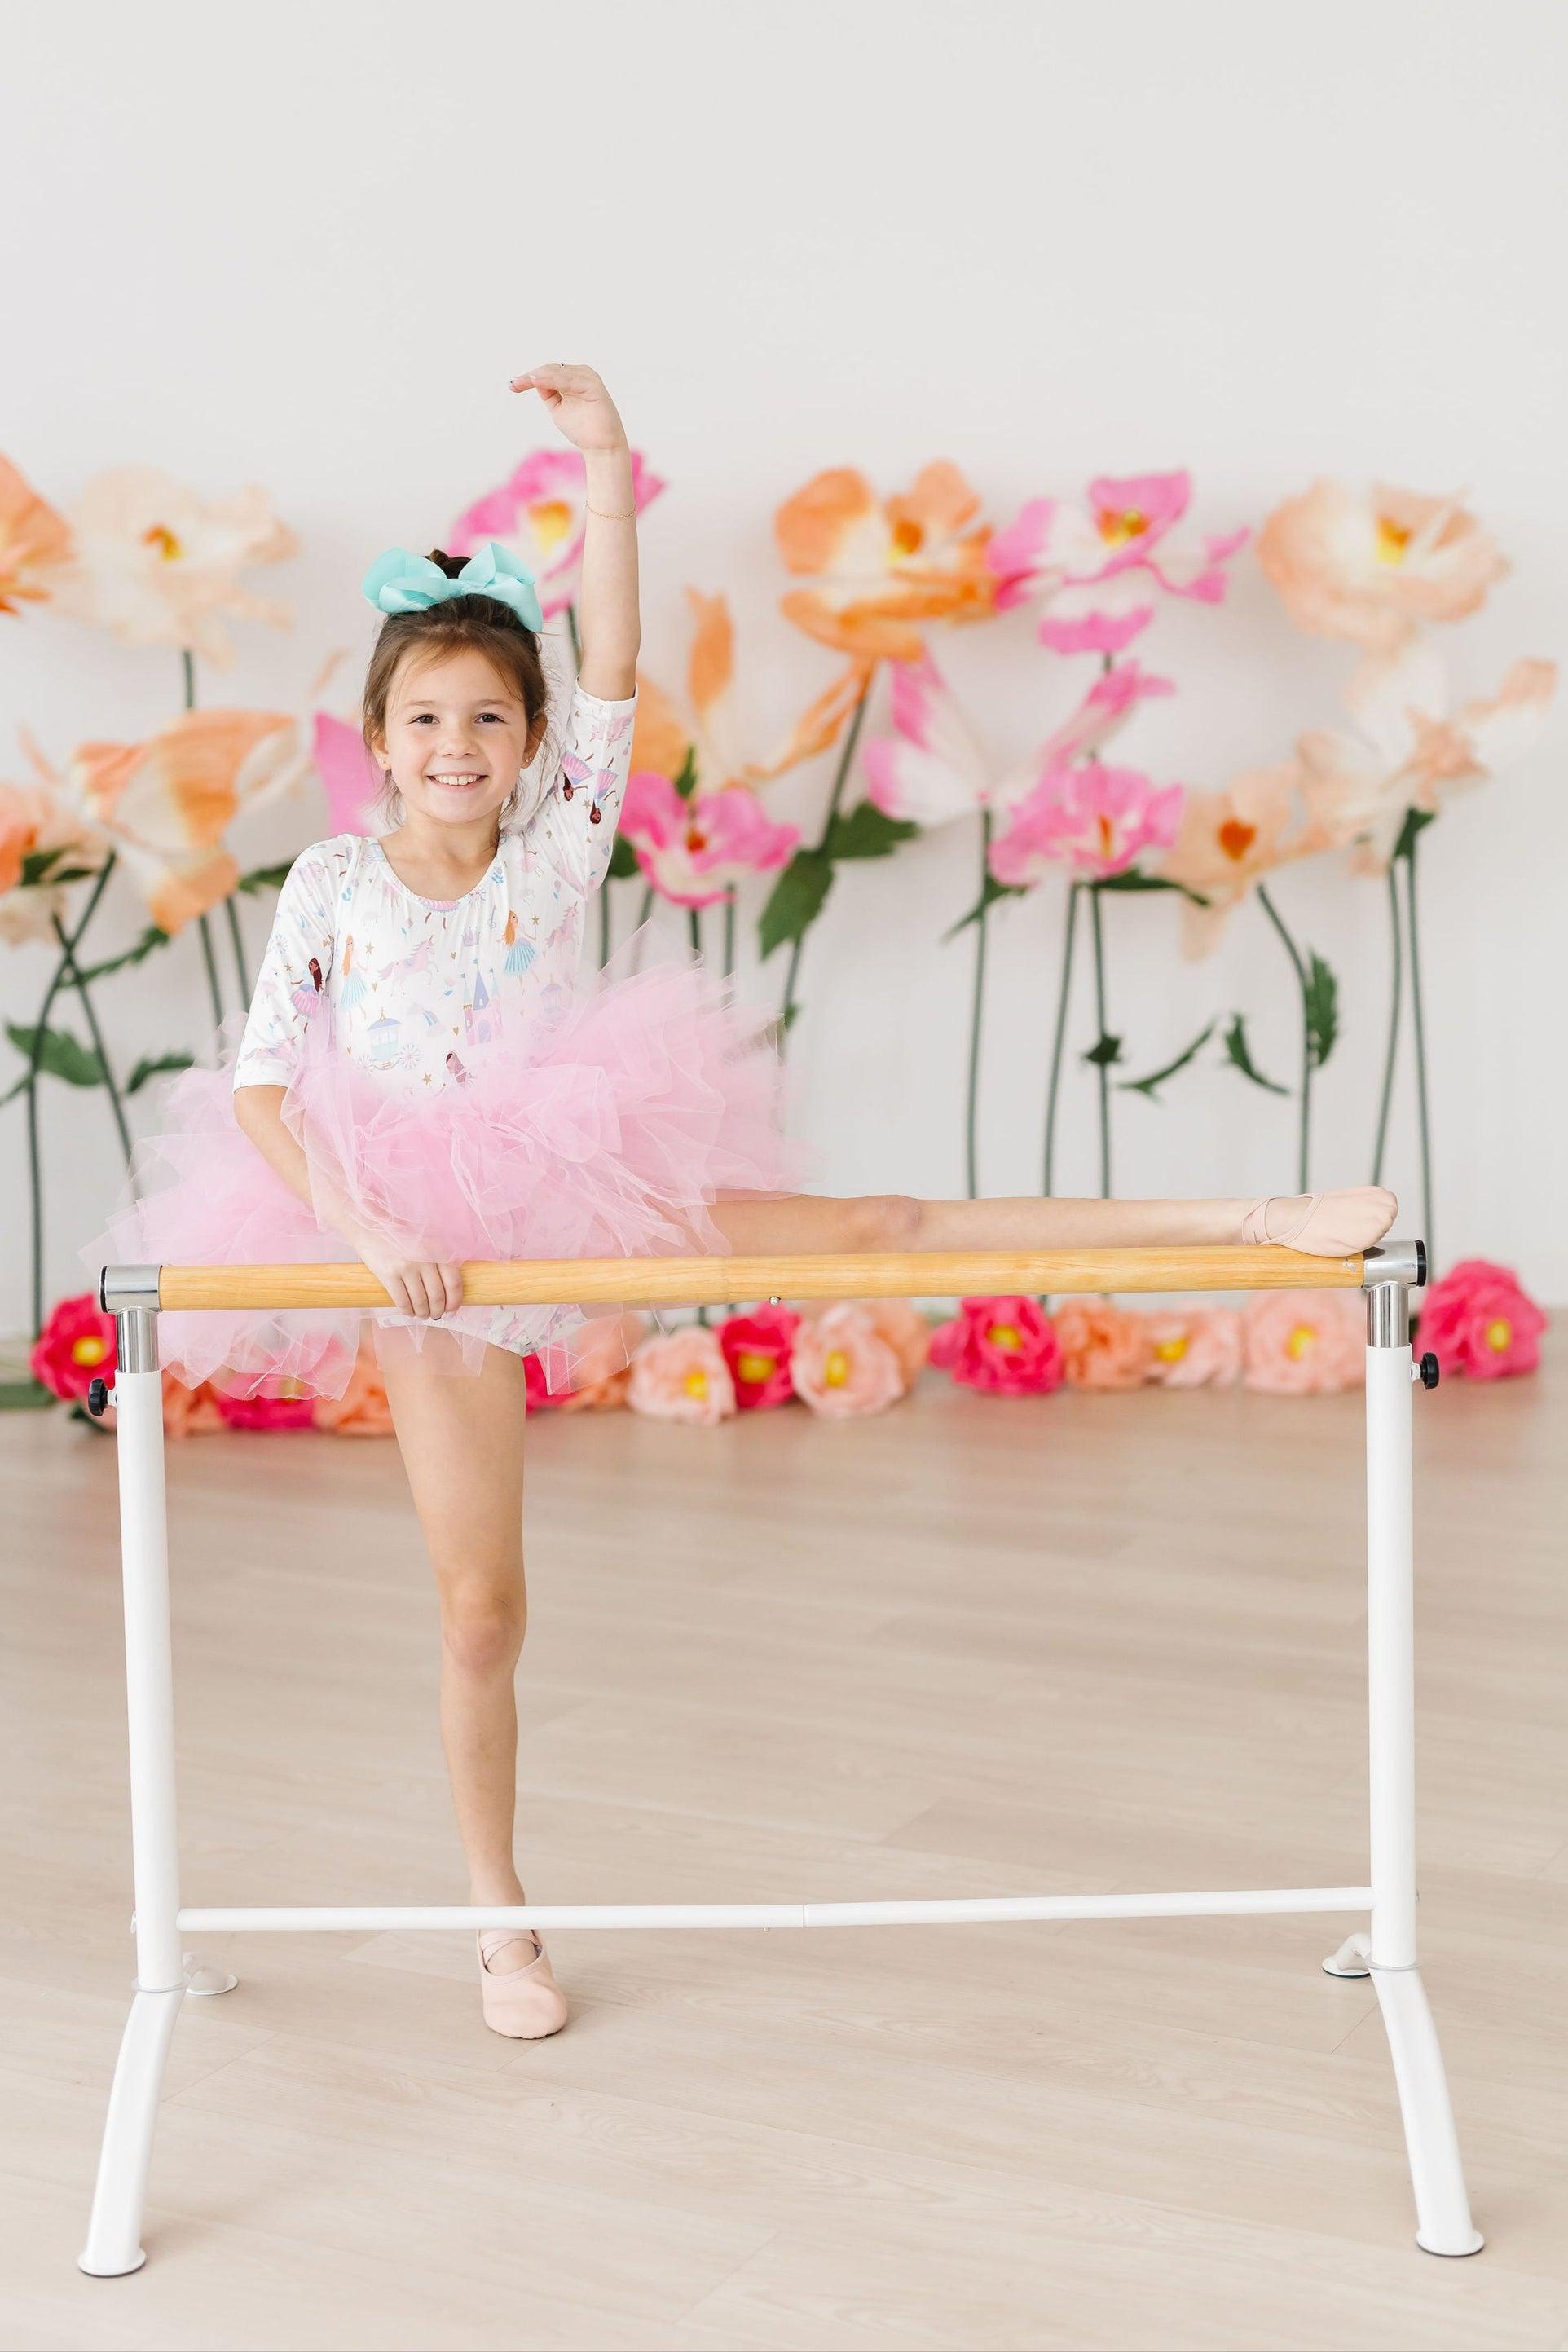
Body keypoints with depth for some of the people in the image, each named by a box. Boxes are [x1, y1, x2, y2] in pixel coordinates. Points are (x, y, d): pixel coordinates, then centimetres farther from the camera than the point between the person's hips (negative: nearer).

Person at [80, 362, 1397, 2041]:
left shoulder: (557, 845, -4)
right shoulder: (332, 887, -6)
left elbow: (611, 676, -17)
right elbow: (258, 1088, -8)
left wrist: (608, 471, -25)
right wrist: (359, 1226, -21)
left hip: (579, 1198, 1)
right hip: (418, 1264, 0)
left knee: (882, 1228, -10)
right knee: (479, 1607, 5)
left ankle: (1256, 1223, -10)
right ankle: (500, 1921, 20)